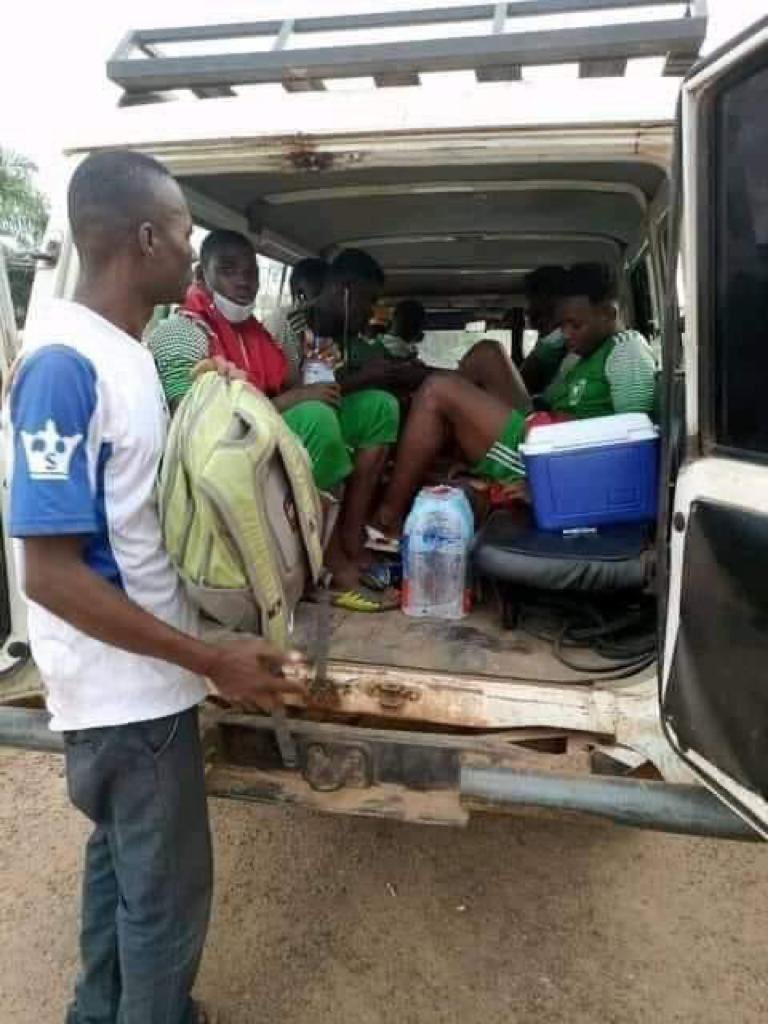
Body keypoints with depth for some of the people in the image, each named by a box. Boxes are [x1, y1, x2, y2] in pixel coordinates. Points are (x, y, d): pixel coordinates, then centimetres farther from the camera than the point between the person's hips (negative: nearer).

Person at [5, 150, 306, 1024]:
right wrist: (210, 660, -23)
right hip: (127, 684, -9)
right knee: (167, 890, 11)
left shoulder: (121, 349, 5)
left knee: (123, 855, 26)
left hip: (134, 674, 9)